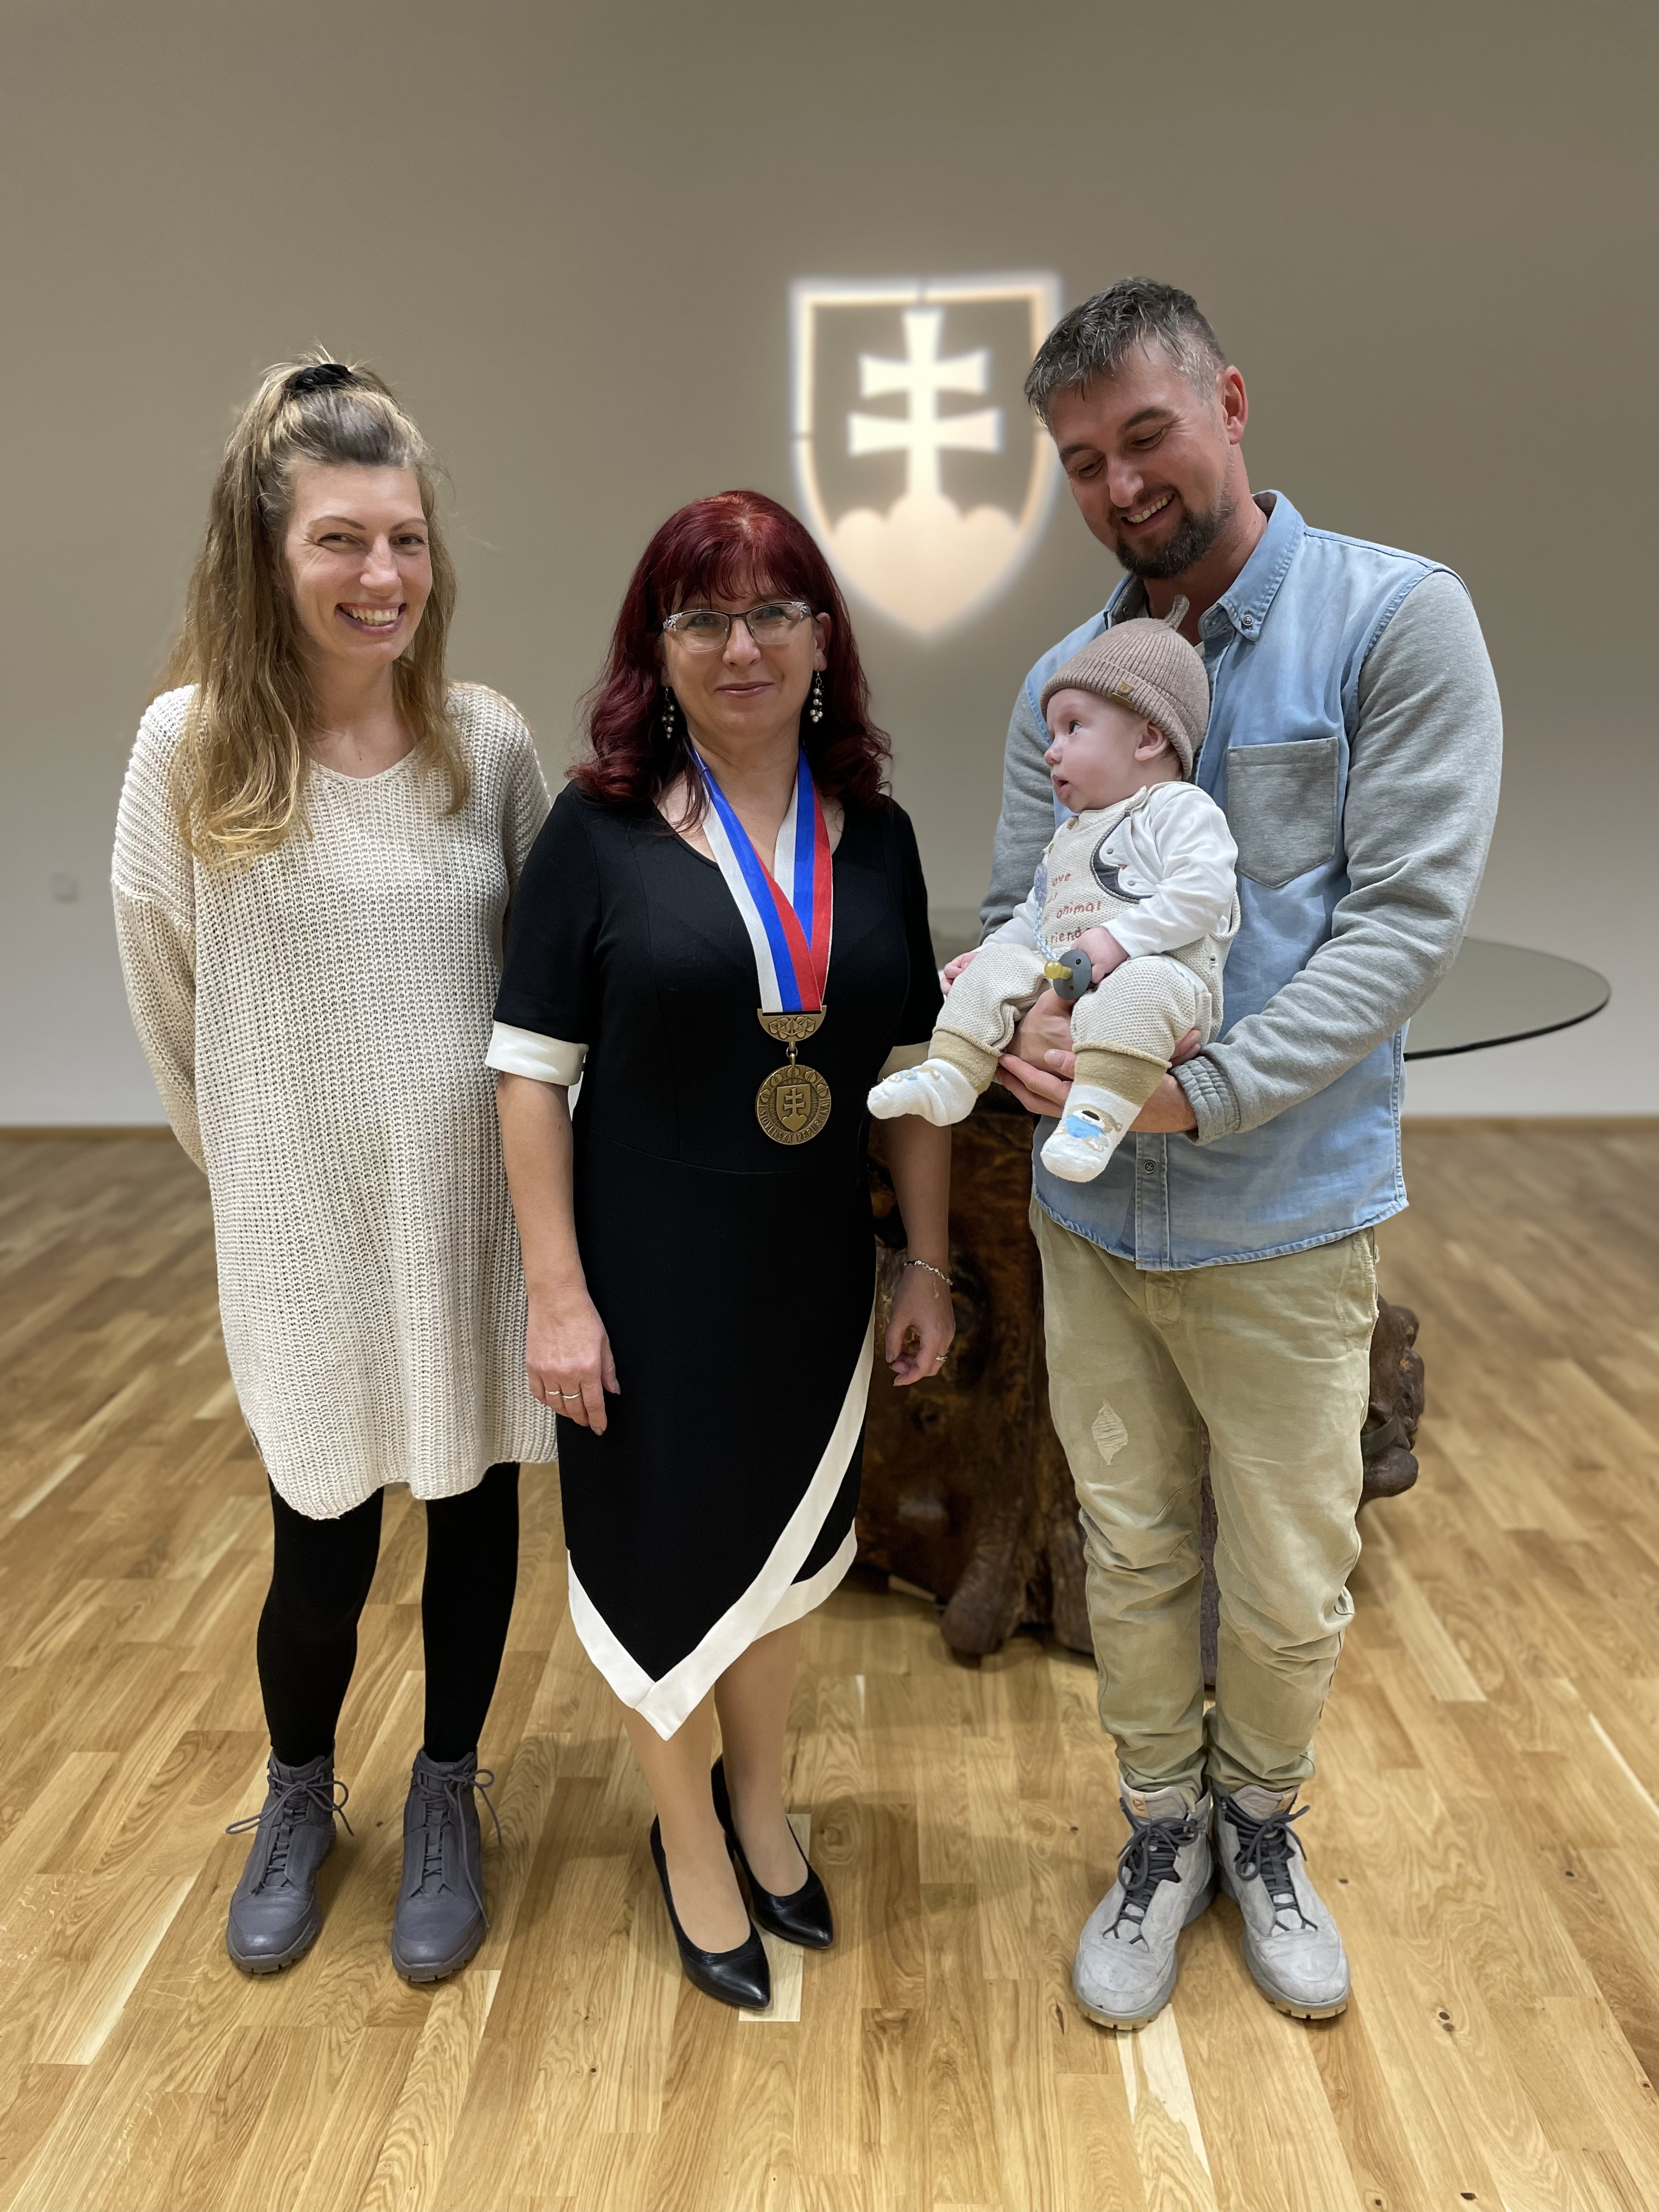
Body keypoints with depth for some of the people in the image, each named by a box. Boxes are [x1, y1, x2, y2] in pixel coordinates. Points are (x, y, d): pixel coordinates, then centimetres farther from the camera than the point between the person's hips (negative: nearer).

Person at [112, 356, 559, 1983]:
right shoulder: (190, 745, -9)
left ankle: (445, 1801, 40)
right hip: (306, 1224, -1)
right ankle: (298, 1799, 42)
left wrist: (530, 1149, 5)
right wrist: (254, 1161, 8)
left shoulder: (488, 740, -4)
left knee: (475, 1511, 14)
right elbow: (165, 998, 1)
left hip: (480, 1209, 2)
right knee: (324, 1549, 10)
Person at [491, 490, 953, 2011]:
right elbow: (531, 1074, -10)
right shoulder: (601, 830, -10)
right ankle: (689, 1844, 38)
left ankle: (759, 1802, 47)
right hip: (653, 1274, -3)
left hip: (815, 1272, 4)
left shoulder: (877, 836, 1)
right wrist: (558, 1295, -13)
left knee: (788, 1542, 20)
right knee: (669, 1562, 12)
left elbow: (915, 1068, 5)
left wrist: (929, 1269, 4)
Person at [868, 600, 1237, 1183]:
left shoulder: (1179, 808, 1)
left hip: (1161, 972, -8)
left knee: (1136, 989, -38)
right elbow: (1033, 919, 35)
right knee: (997, 970, -3)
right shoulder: (1067, 837, 30)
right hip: (1062, 983, 8)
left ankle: (1096, 1114, -48)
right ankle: (948, 1078, -11)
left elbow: (1203, 893, -15)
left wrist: (1118, 938, -22)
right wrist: (980, 957, 20)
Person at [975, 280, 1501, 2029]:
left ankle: (1262, 1826, 41)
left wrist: (1201, 1090, -23)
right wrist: (1024, 1030, -17)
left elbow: (1408, 916, -15)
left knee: (1289, 1589, 11)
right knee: (1132, 1555, 17)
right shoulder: (1060, 681, 6)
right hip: (1091, 1215, 4)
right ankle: (1162, 1836, 40)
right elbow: (1013, 914, 7)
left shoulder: (1396, 620, -9)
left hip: (1282, 1223, -3)